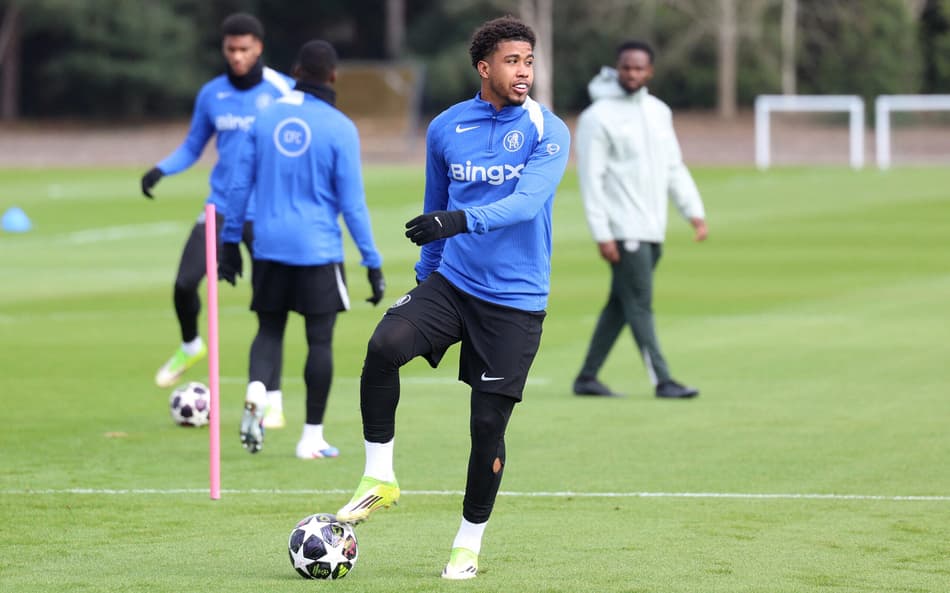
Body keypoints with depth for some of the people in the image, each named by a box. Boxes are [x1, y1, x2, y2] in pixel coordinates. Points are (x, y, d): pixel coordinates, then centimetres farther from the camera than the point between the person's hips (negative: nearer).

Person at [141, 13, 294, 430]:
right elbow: (192, 148, 15)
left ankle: (273, 402, 4)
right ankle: (191, 346, 20)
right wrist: (161, 169, -4)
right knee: (185, 282, -13)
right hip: (221, 207, 3)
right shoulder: (211, 95, 6)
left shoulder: (283, 92, -4)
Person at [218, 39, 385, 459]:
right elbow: (352, 203, -8)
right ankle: (312, 437, 7)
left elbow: (239, 184, 8)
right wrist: (372, 263, -3)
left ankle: (256, 393, -14)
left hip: (269, 249, 3)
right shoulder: (339, 129, -8)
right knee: (320, 340, 5)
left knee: (269, 329, 14)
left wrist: (230, 242, 18)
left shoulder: (266, 119, 4)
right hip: (318, 251, -3)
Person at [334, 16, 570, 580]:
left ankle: (469, 543, 18)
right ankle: (380, 479, -11)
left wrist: (462, 220, -38)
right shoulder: (446, 128, 5)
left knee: (488, 423, -2)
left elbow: (527, 201, -23)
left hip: (514, 300, -2)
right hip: (450, 282, 2)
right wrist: (425, 274, 24)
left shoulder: (547, 131, -7)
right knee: (385, 346, -26)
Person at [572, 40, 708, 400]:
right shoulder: (598, 117, -8)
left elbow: (674, 167, 18)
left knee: (620, 305, 10)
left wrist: (694, 211, 8)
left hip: (652, 229, 7)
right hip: (623, 231, -7)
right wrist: (601, 235, -16)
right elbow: (591, 178, -11)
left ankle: (587, 378, 16)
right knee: (640, 305, -7)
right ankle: (662, 381, -7)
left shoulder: (658, 111, 13)